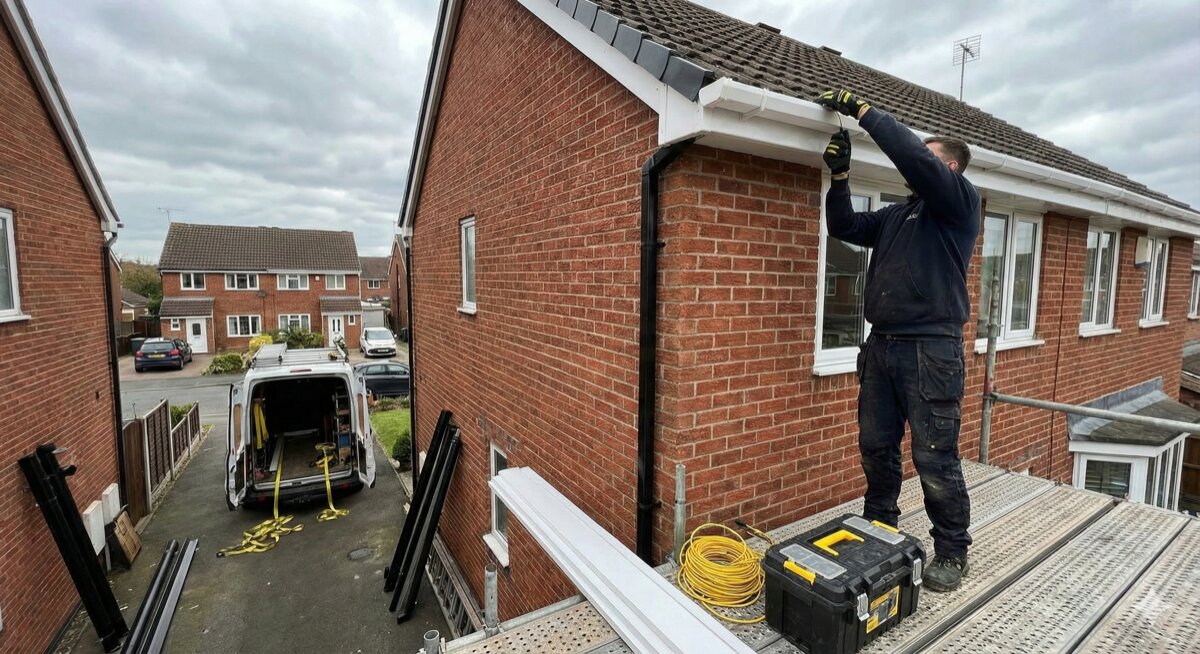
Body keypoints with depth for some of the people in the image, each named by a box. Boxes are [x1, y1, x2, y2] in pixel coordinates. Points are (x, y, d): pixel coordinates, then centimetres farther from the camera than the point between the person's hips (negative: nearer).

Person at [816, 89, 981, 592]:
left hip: (930, 350, -7)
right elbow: (844, 228, 19)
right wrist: (840, 176, 7)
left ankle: (951, 553, 19)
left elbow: (915, 158, -17)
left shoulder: (959, 200, -1)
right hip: (882, 346, 7)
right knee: (876, 449, 12)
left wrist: (862, 110, -11)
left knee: (935, 460, 0)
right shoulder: (896, 215, 20)